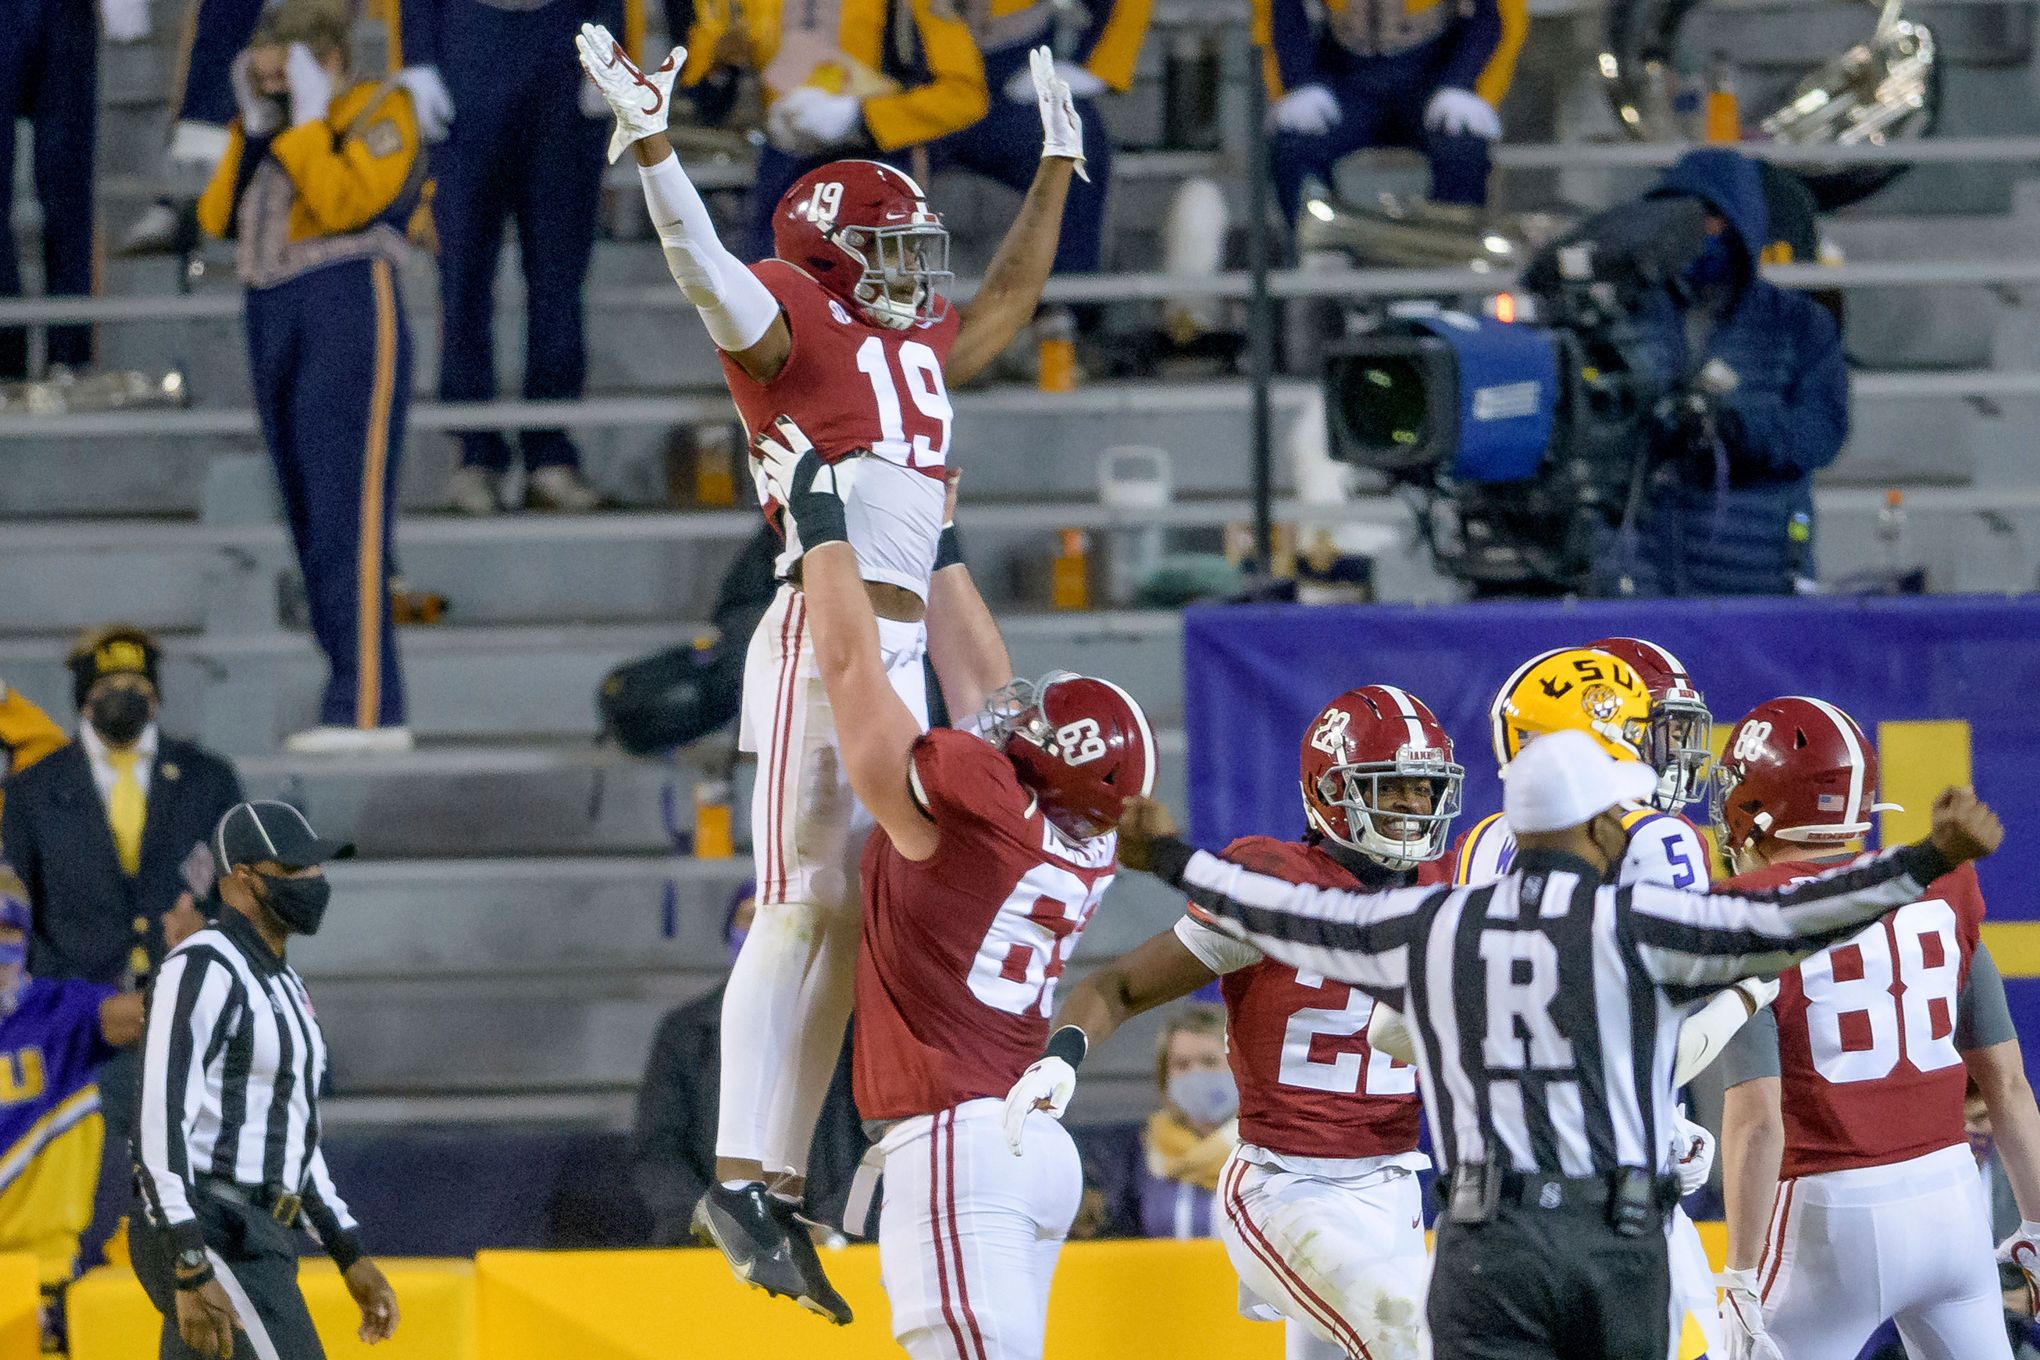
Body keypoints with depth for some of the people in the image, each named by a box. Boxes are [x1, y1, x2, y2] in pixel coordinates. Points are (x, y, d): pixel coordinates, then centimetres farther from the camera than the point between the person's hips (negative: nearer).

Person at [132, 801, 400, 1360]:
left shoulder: (284, 984, 20)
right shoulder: (203, 969, -12)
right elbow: (164, 1122, -20)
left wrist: (352, 1257, 22)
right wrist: (193, 1274, -26)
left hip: (256, 1242, 10)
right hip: (208, 1242, -10)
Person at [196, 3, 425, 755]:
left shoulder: (380, 115, -4)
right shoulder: (273, 129, 18)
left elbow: (344, 204, -18)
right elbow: (220, 216, 9)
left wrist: (307, 121, -11)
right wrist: (252, 132, 2)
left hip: (350, 318, -8)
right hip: (276, 326, 8)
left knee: (348, 520, -13)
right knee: (311, 524, 5)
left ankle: (367, 710, -17)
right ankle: (364, 705, 5)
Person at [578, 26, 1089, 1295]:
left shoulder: (924, 347, 22)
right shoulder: (792, 322, -1)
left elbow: (1011, 294, 39)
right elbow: (708, 269, -19)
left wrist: (1057, 168, 41)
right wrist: (650, 143, -32)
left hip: (902, 652, 9)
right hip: (824, 633, -9)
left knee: (851, 915, 6)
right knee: (802, 901, -13)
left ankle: (784, 1178, 7)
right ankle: (741, 1172, -14)